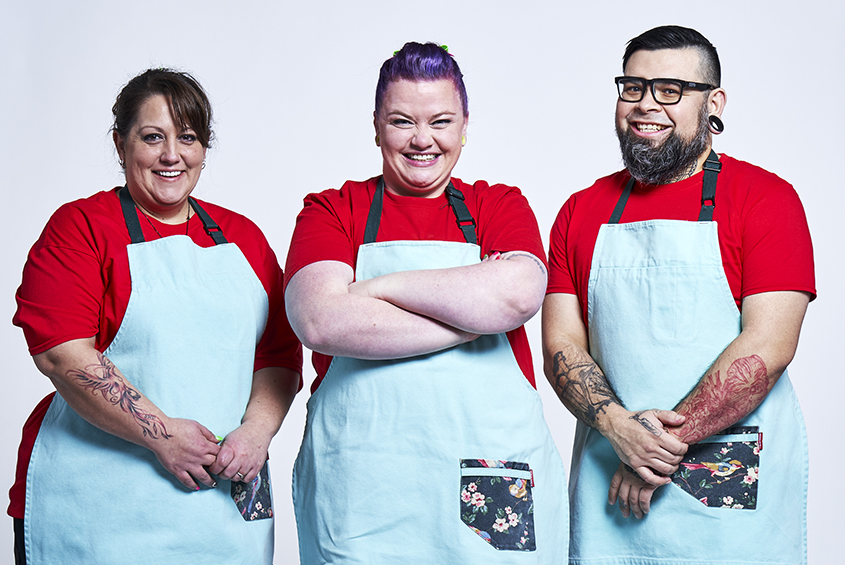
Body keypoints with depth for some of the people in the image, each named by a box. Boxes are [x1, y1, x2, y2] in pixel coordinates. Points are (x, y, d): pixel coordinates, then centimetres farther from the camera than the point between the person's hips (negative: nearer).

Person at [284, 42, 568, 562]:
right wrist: (475, 315, -12)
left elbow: (518, 293, -12)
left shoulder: (500, 206, 10)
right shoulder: (332, 211, 7)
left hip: (497, 481, 1)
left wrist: (377, 287, -10)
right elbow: (320, 322, -13)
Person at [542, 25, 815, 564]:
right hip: (611, 483, 3)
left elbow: (767, 346, -13)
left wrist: (665, 444, -16)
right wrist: (617, 424, -15)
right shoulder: (582, 212, 8)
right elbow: (561, 346, 3)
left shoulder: (766, 197, -4)